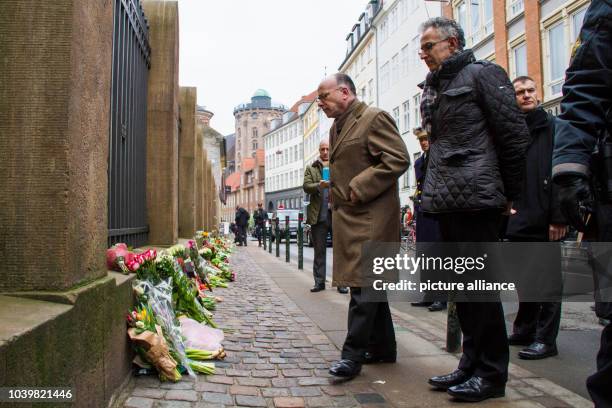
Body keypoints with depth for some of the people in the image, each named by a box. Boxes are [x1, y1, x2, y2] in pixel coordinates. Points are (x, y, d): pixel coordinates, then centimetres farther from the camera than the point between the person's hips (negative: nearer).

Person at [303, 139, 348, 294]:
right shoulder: (311, 169, 12)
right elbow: (306, 186, -2)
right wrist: (319, 185, -21)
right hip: (318, 216, 1)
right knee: (319, 251, 7)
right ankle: (319, 282, 13)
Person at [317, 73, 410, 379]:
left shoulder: (374, 118, -9)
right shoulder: (336, 127, 19)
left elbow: (398, 159, -18)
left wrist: (358, 189, -19)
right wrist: (337, 195, 14)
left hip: (371, 216, -9)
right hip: (347, 217, 10)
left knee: (363, 283, -9)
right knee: (369, 283, 14)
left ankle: (353, 353, -3)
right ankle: (382, 347, 25)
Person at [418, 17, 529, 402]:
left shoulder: (482, 74, -2)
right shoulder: (433, 89, 21)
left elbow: (515, 136, -7)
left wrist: (509, 194, -4)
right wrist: (434, 190, 15)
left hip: (476, 200, -8)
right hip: (446, 203, 8)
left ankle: (492, 373, 9)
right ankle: (472, 364, 22)